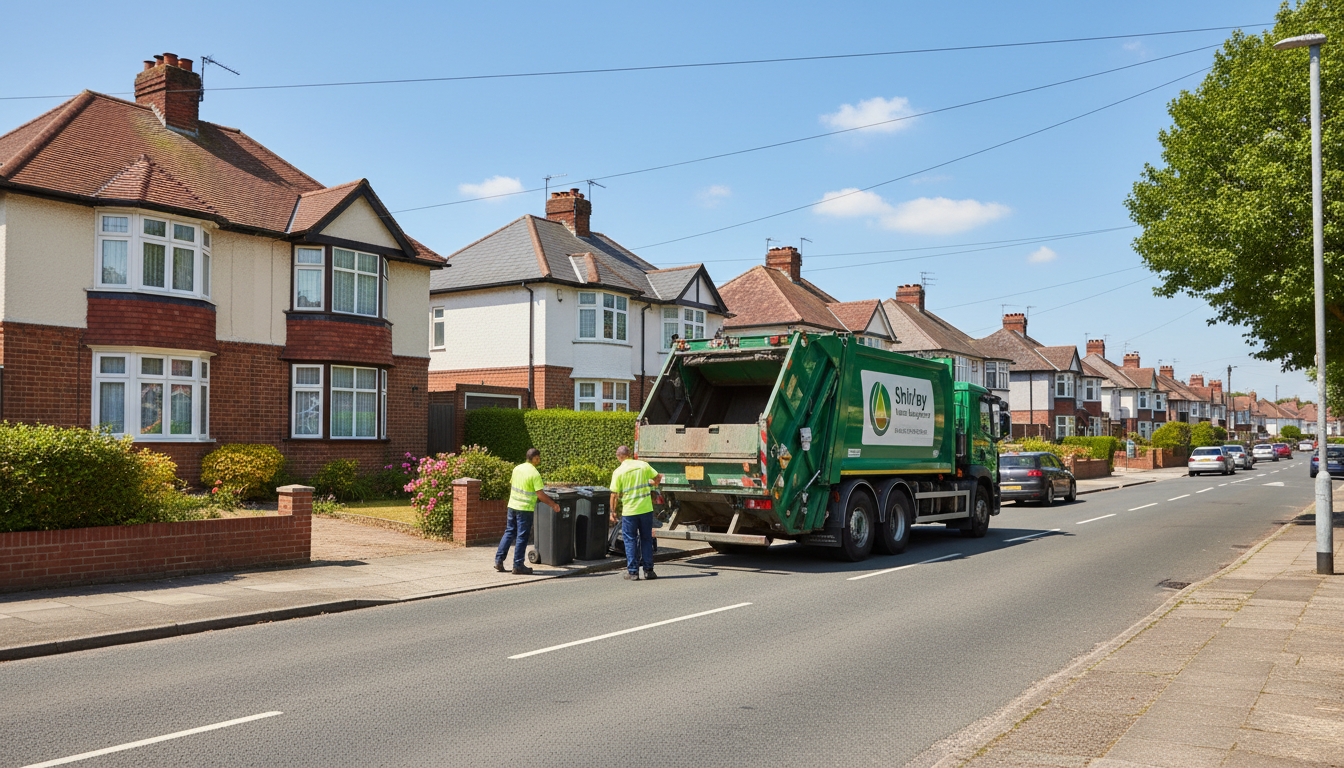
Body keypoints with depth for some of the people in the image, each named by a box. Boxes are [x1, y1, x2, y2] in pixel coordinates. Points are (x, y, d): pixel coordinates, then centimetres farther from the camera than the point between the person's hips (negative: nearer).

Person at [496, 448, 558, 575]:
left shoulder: (517, 468, 6)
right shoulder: (535, 474, -15)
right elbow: (540, 494, -17)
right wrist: (553, 505, -7)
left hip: (512, 506, 7)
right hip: (525, 509, -7)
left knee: (509, 533, 16)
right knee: (522, 537, 1)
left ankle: (499, 560, 13)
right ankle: (518, 566, 4)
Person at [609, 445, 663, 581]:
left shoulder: (618, 472, -7)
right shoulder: (643, 465, 1)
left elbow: (614, 495, -7)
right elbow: (658, 478, 10)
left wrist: (613, 510, 6)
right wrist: (650, 483, 31)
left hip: (629, 511, -2)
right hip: (646, 509, 2)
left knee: (630, 541, 8)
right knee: (646, 539, 12)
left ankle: (633, 572, 8)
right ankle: (648, 570, 14)